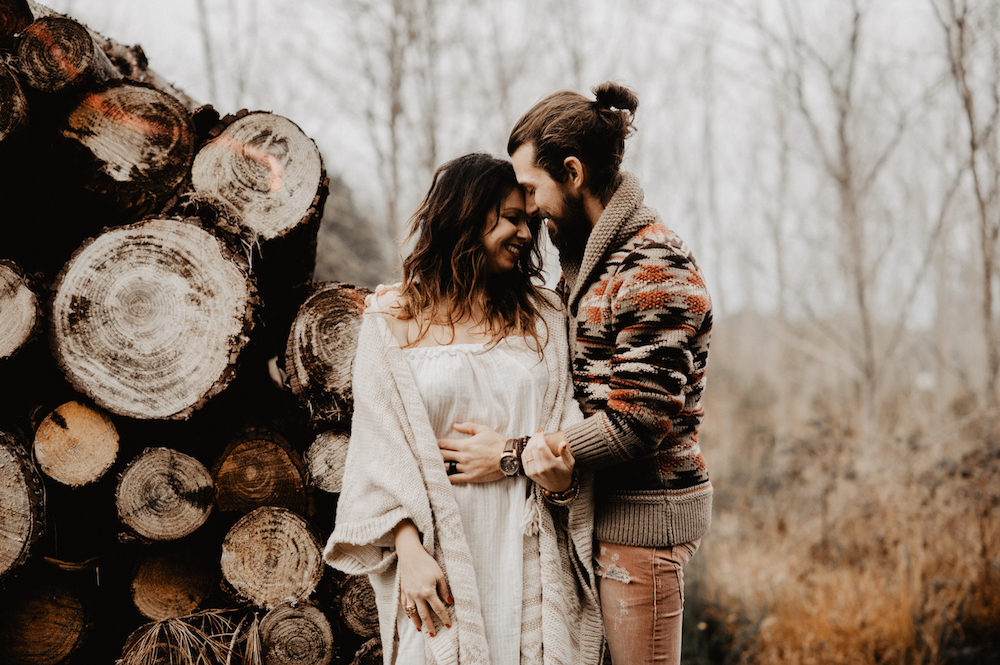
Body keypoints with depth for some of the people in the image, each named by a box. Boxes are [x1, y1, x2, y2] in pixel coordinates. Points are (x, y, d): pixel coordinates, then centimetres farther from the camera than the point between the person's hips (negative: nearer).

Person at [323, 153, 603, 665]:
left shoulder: (542, 315, 11)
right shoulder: (393, 319, 2)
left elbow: (567, 425, 6)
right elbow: (380, 445, -3)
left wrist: (560, 479, -16)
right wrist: (409, 550, -12)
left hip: (527, 544, 2)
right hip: (436, 542, -2)